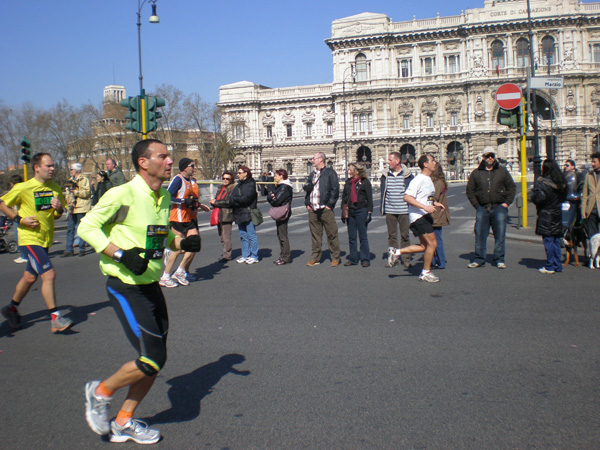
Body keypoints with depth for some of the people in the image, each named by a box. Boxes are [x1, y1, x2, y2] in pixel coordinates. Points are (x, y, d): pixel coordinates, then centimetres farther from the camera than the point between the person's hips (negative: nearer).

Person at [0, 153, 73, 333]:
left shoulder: (55, 188, 4)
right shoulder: (23, 188, -12)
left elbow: (57, 215, 14)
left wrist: (59, 209, -9)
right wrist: (20, 219, -12)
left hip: (46, 239, 7)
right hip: (30, 238, -7)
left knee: (30, 277, 17)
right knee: (49, 274, -17)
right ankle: (55, 318, -11)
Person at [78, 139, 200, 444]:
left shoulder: (165, 196, 8)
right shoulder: (123, 194, -16)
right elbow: (87, 227, -11)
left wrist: (182, 243, 1)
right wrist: (121, 254, -23)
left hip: (151, 286, 8)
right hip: (125, 289, -8)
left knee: (155, 361, 10)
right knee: (152, 360, -10)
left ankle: (124, 422, 28)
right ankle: (101, 392, 18)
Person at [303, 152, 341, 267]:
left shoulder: (330, 172, -2)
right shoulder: (312, 174, 18)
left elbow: (335, 189, -7)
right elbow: (307, 189, 23)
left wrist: (330, 204, -12)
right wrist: (307, 203, 10)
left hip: (325, 209, -6)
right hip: (312, 210, 6)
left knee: (331, 234, 0)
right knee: (315, 235, 9)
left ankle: (335, 258, 8)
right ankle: (315, 258, 15)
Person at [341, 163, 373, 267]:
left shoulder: (365, 182, -4)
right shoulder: (348, 182, 11)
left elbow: (369, 198, -4)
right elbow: (344, 197, 16)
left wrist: (369, 212, -9)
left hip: (361, 211, -5)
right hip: (350, 211, 5)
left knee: (363, 236, 1)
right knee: (351, 237, 8)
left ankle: (365, 259, 8)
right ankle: (353, 259, 15)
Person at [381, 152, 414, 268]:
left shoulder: (407, 175, 0)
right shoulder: (385, 175, 7)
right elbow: (383, 192, 13)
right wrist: (382, 208, 9)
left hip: (404, 210, -2)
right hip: (389, 211, 2)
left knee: (405, 235, 4)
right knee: (391, 235, 6)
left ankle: (406, 258, 13)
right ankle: (391, 258, 12)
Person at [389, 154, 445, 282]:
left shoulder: (429, 180, 16)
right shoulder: (419, 179, -14)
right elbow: (407, 197, -22)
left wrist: (435, 203, 12)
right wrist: (425, 207, -26)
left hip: (426, 215, 10)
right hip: (418, 216, -10)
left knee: (424, 246, 10)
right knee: (432, 243, -8)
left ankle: (397, 252, 20)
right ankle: (426, 273, 4)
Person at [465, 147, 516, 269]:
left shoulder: (502, 171, 9)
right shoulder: (476, 173, 8)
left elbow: (511, 187, 12)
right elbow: (470, 191, 10)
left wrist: (507, 203, 1)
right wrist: (476, 205, 1)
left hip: (499, 207, -1)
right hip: (482, 209, 1)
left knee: (500, 235, 1)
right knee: (480, 235, 2)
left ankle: (499, 259, 11)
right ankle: (479, 259, 11)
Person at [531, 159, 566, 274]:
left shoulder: (542, 182, -15)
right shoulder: (559, 182, 8)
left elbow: (538, 198, -20)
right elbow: (563, 197, 14)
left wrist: (533, 192, -3)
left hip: (546, 216, -7)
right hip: (557, 214, 7)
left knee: (548, 240, -3)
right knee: (556, 240, 13)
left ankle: (550, 266, 1)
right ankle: (557, 265, 18)